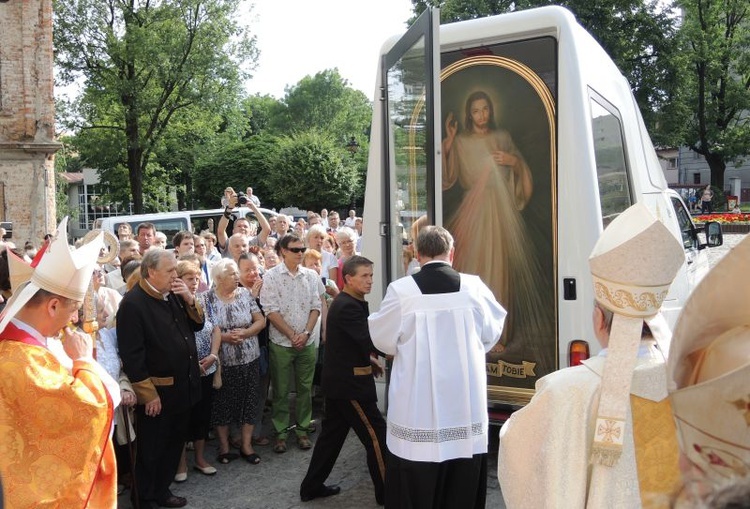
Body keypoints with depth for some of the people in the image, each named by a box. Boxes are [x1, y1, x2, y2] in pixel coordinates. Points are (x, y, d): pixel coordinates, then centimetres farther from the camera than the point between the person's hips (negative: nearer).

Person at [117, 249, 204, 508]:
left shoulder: (173, 295, 3)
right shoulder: (133, 303, -19)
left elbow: (197, 324, 10)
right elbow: (132, 355, -21)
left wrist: (189, 299, -8)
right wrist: (148, 394, -19)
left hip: (183, 387, 8)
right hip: (157, 392, -7)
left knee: (174, 443, 21)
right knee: (151, 449, 11)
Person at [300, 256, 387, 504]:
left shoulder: (345, 302, 12)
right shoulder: (348, 307, -21)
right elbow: (371, 340, -28)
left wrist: (368, 360, 15)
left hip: (340, 379, 10)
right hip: (349, 383, -10)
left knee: (332, 433, 17)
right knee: (376, 436, -1)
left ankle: (311, 486, 26)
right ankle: (387, 492, 11)